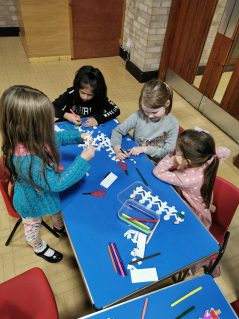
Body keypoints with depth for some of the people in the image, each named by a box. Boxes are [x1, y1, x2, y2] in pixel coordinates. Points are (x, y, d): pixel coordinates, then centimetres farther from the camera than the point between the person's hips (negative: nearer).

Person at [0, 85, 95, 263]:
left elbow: (56, 138, -1)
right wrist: (83, 160, -33)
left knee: (58, 209, 34)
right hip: (33, 202, -7)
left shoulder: (31, 138, -23)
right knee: (33, 227, 27)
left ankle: (59, 227, 67)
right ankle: (40, 248, 59)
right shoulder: (28, 161, -47)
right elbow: (57, 183, -35)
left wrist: (79, 137, -16)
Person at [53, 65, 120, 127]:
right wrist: (66, 115, -33)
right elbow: (52, 108, -16)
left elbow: (116, 110, -20)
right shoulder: (71, 93, -20)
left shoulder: (100, 97, -18)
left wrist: (98, 120, -30)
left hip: (91, 128, 1)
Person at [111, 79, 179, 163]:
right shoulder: (138, 116, -11)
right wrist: (117, 150, -21)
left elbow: (168, 152, -10)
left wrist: (145, 149, -19)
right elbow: (117, 131, -5)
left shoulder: (173, 124, -13)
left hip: (155, 166, -1)